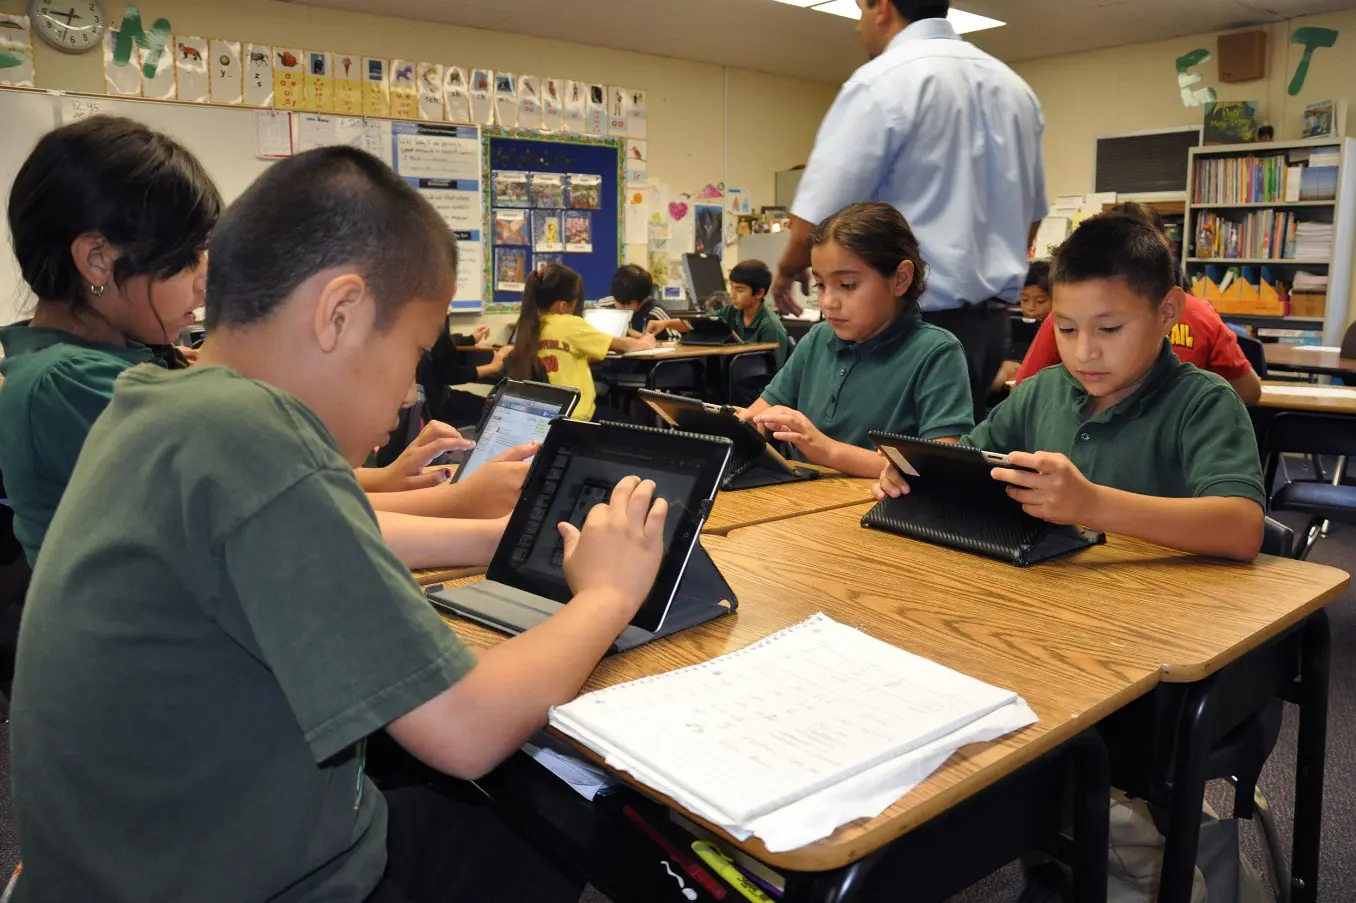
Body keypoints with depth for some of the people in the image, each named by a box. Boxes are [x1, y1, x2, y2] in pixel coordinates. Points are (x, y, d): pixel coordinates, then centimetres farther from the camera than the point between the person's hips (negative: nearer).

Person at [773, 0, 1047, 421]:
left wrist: (788, 270, 4)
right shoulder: (1014, 87, 14)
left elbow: (819, 215, -15)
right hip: (991, 319, 8)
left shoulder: (882, 82, -10)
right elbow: (1031, 215, 20)